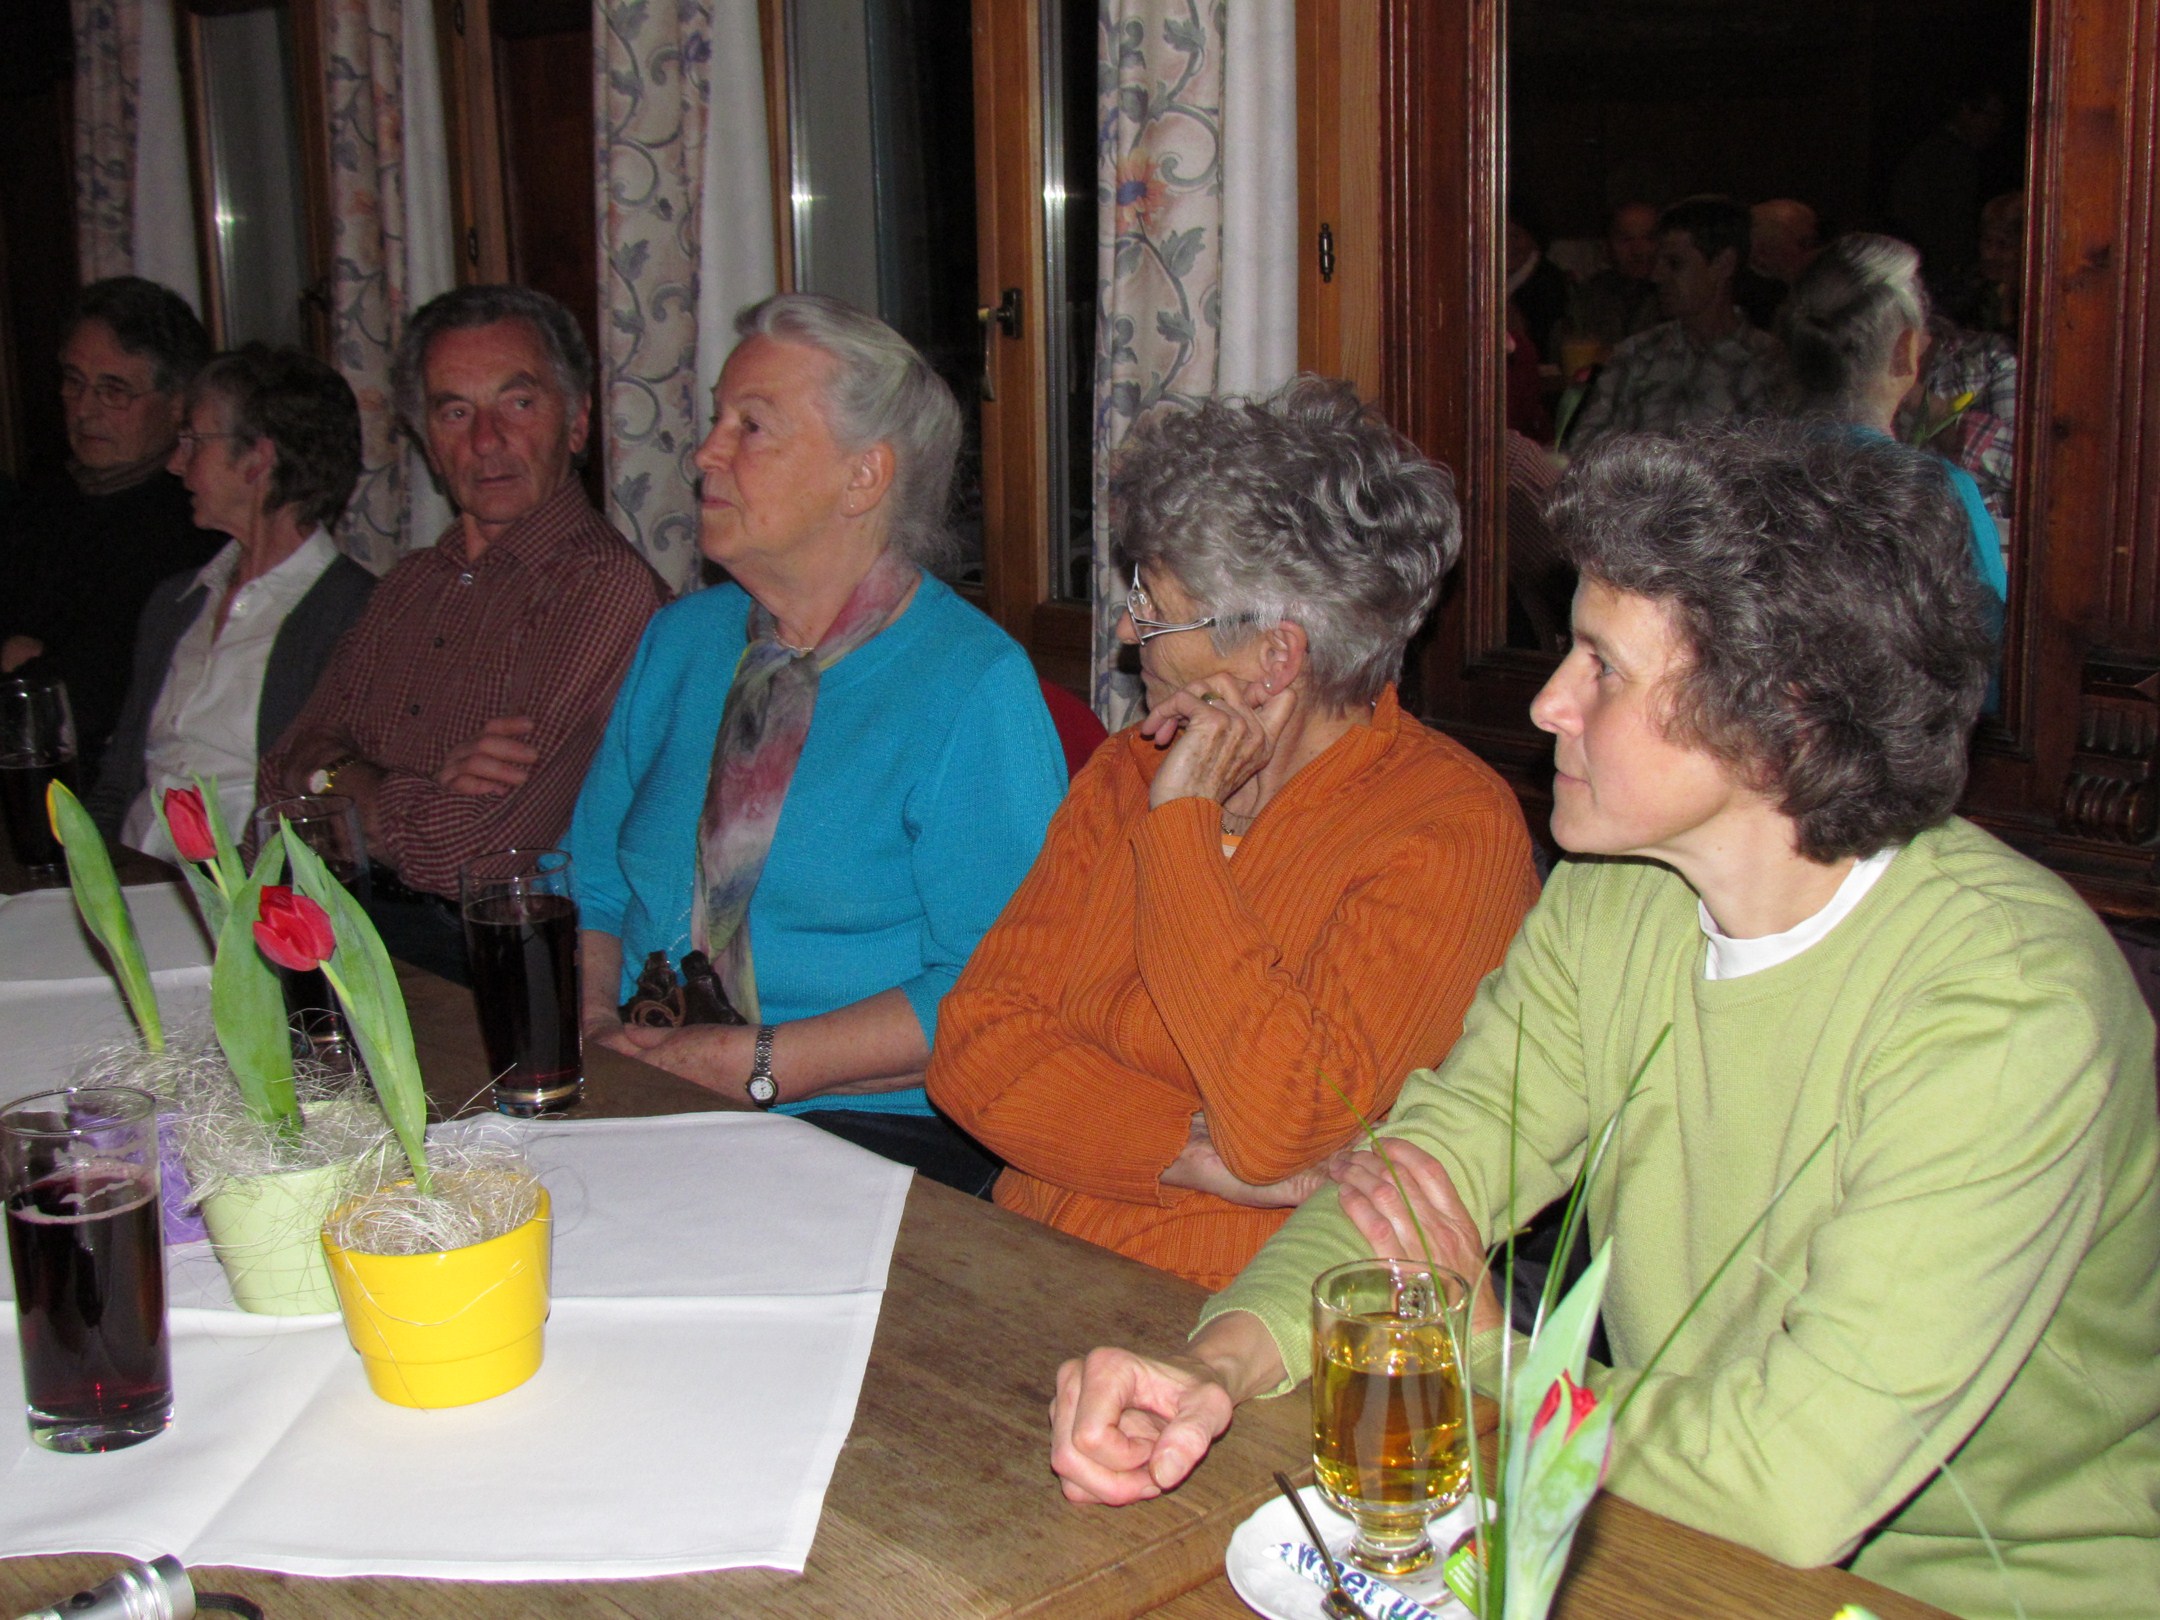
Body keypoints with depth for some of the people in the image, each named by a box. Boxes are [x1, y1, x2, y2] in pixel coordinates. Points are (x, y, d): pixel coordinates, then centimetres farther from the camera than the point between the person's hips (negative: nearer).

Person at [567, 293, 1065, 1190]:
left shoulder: (974, 687, -8)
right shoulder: (678, 640, 14)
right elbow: (591, 881, 17)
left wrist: (764, 1065, -17)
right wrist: (593, 1026, -4)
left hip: (870, 1128, -6)